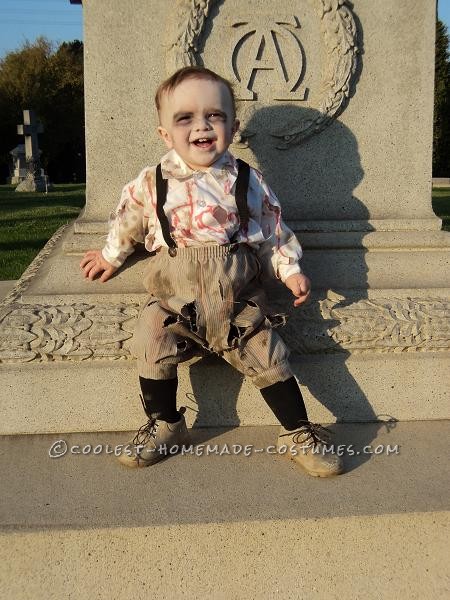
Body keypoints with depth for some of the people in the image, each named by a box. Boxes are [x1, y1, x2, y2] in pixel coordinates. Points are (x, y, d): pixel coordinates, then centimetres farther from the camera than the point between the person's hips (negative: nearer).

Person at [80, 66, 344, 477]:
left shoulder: (248, 181, 1)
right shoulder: (151, 184, 0)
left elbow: (274, 231, 9)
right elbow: (127, 222, 17)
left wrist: (290, 270, -1)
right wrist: (110, 257, 27)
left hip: (239, 298, 0)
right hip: (174, 299, 1)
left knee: (268, 360, -3)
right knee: (152, 352, -12)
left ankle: (299, 434, 16)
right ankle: (165, 427, 15)